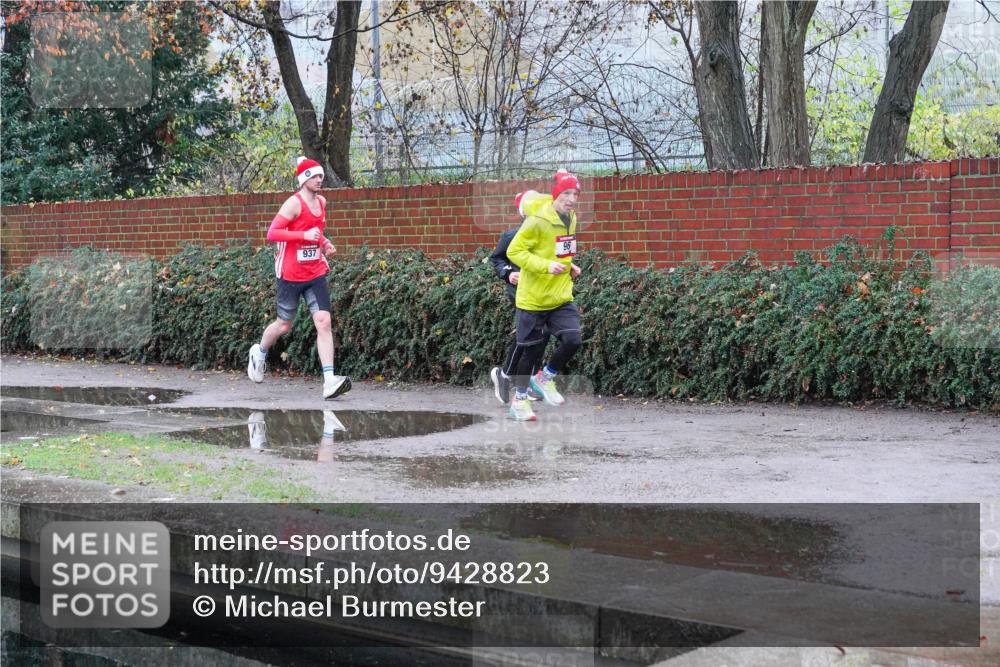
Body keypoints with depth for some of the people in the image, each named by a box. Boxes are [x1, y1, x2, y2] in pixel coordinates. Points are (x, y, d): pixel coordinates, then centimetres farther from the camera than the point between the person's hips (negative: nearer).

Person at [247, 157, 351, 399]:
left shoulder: (321, 202, 11)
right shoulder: (294, 203, -12)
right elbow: (272, 233, -18)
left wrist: (324, 242, 10)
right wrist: (304, 235, -26)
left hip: (316, 273, 5)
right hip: (291, 275, -5)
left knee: (324, 322, -10)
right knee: (284, 325, 10)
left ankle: (329, 382, -17)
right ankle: (259, 352, 42)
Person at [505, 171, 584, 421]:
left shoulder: (570, 219, 7)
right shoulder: (537, 221, -17)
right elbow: (514, 251, -18)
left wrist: (569, 266, 7)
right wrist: (546, 266, -26)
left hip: (561, 297, 6)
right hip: (533, 298, -6)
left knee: (573, 340, -13)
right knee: (532, 351, 4)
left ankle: (545, 378, 13)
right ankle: (519, 399, 25)